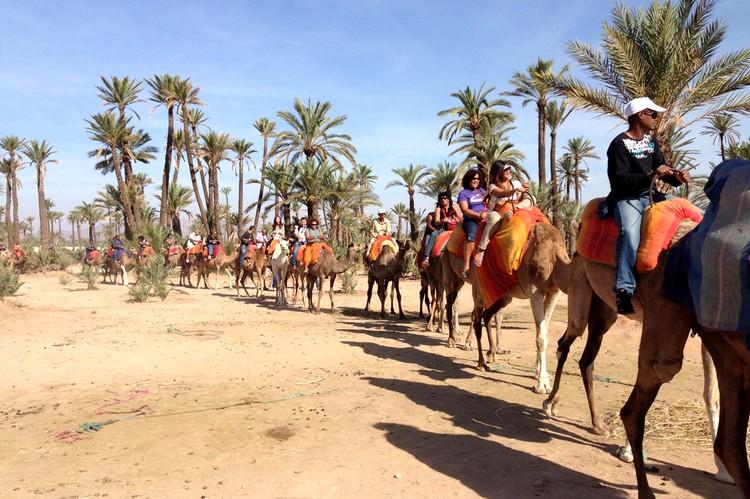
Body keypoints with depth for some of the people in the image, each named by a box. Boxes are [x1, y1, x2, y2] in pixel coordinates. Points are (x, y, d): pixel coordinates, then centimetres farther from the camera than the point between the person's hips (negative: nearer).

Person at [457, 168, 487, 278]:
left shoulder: (482, 190, 23)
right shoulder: (463, 193, 6)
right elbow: (465, 210, -6)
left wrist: (487, 212, 2)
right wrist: (478, 215, -18)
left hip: (484, 218, 6)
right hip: (470, 220, -6)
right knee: (472, 236, -36)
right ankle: (466, 267, -40)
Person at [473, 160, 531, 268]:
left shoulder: (516, 183, 12)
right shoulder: (493, 187, 4)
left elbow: (527, 200, 5)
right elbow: (501, 194, -20)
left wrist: (518, 206, -18)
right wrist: (516, 190, -37)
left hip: (513, 212, 2)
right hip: (497, 213, -2)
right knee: (494, 218, -39)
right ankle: (480, 250, -39)